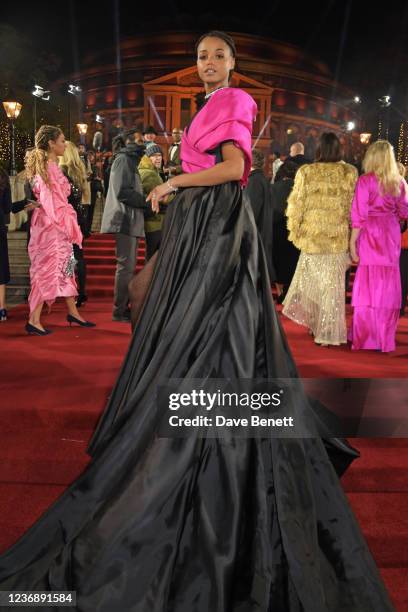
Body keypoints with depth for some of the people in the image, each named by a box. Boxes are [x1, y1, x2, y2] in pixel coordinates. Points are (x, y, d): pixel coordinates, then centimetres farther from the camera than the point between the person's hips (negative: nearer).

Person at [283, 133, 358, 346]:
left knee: (312, 280, 18)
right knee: (333, 284, 9)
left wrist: (294, 230, 10)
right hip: (339, 238, 0)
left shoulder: (306, 172, -5)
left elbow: (296, 205, -2)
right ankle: (328, 333, 15)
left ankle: (313, 322, 28)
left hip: (312, 236, 0)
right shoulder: (350, 172, -3)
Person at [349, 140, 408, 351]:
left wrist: (352, 241, -6)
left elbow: (359, 215, -10)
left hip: (370, 234, -4)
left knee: (369, 286, 2)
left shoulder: (365, 180, -7)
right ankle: (386, 337, 18)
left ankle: (366, 337, 8)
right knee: (388, 286, 10)